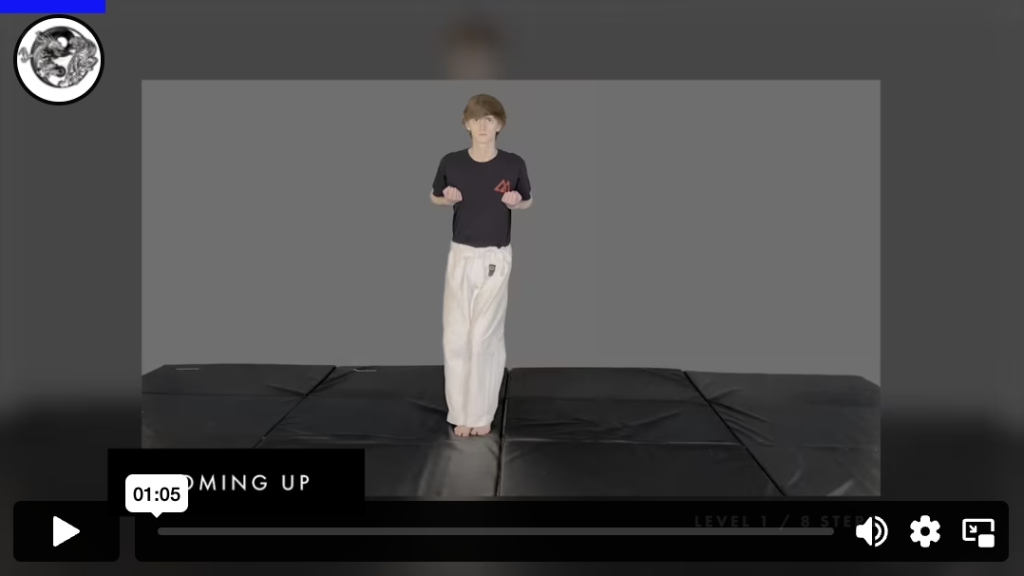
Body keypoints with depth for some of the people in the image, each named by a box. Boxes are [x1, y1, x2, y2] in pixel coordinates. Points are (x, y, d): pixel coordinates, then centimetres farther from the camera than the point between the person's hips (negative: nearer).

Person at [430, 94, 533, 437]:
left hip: (496, 258, -1)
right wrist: (447, 198, -9)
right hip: (461, 256, 2)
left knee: (485, 336, -2)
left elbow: (528, 201, 9)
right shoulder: (451, 162, -5)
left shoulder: (513, 164, -7)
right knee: (455, 336, 1)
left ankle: (482, 414, 13)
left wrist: (515, 202, -12)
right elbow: (434, 197, 12)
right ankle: (462, 413, 15)